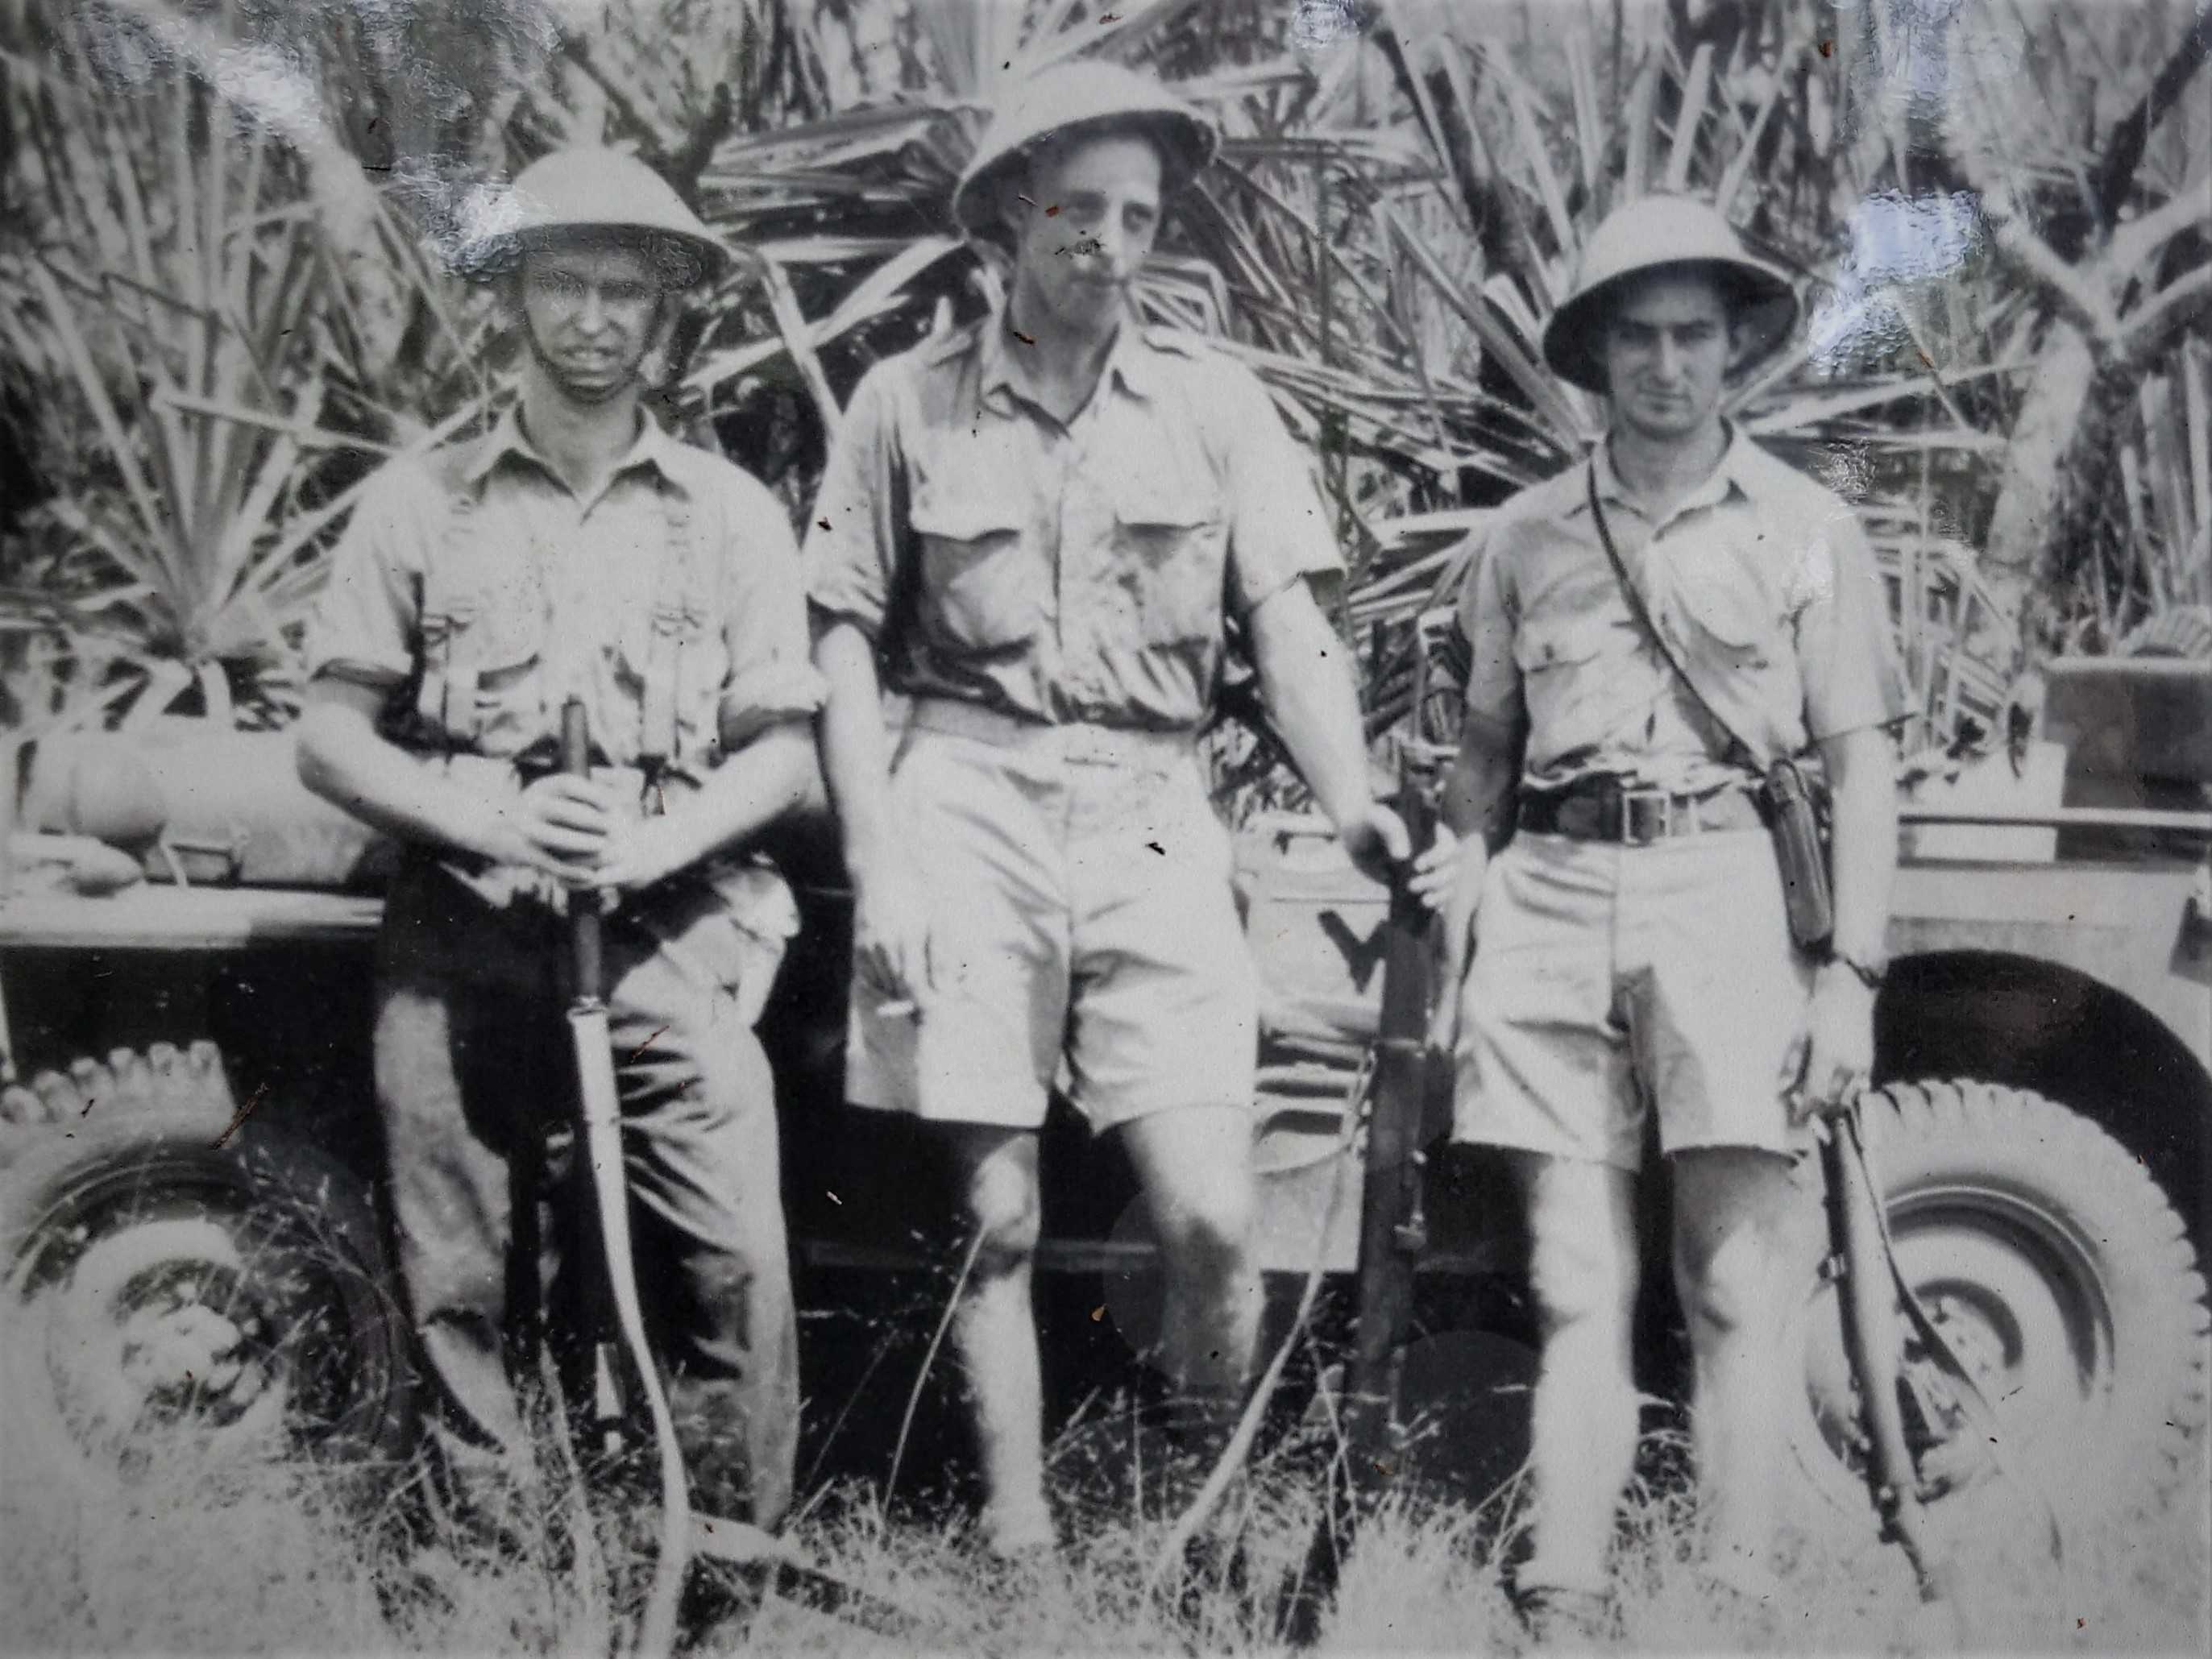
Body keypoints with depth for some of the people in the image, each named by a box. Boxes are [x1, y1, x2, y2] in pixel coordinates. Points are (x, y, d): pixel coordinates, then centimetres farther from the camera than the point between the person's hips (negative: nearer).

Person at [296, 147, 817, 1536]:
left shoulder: (733, 515, 8)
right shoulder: (420, 506, 7)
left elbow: (784, 752, 6)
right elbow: (330, 741, 5)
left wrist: (658, 839, -12)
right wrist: (490, 819, -11)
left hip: (671, 933, 0)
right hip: (462, 936, 1)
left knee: (733, 1266, -9)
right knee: (469, 1289, 5)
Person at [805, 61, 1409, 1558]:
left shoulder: (1215, 400, 9)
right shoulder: (912, 400, 6)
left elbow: (1288, 621, 3)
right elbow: (847, 641, 7)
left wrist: (1350, 801, -14)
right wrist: (875, 861, -3)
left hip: (1151, 813, 1)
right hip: (969, 802, 0)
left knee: (1213, 1219, -6)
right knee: (999, 1216, 5)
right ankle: (1018, 1530, 20)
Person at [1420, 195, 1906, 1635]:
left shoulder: (1808, 529, 8)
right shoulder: (1525, 537, 13)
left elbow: (1863, 767, 5)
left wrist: (1853, 976, -3)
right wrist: (1456, 908, 11)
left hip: (1728, 884, -2)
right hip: (1554, 898, 2)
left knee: (1739, 1286, 0)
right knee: (1579, 1287, 3)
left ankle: (1741, 1599, 6)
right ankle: (1563, 1603, 6)